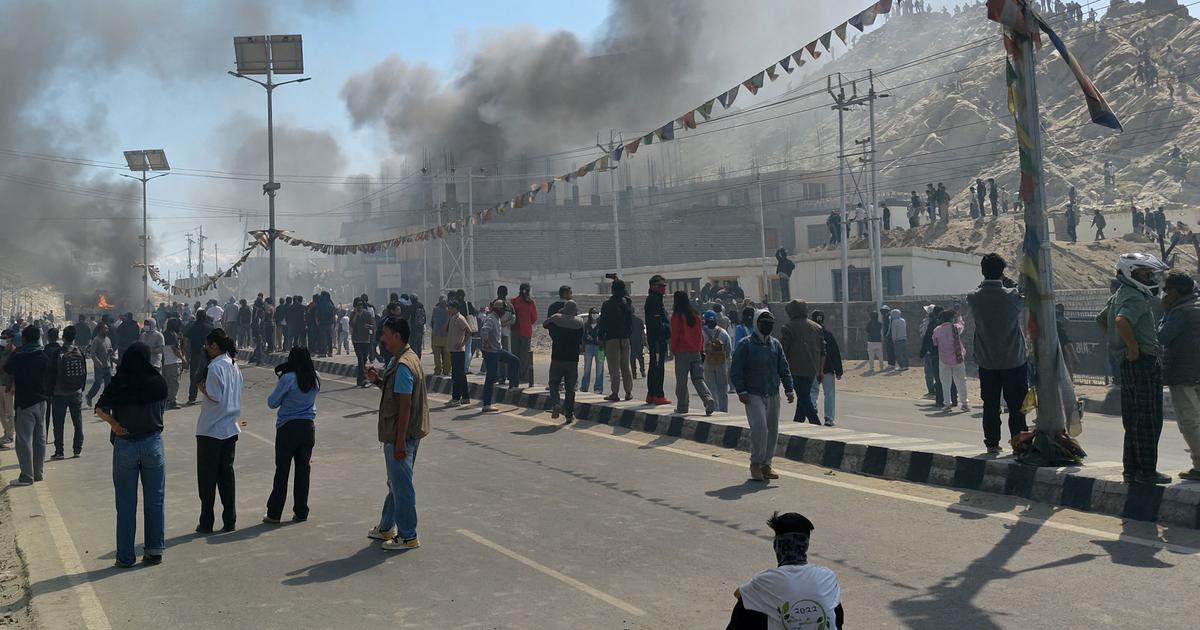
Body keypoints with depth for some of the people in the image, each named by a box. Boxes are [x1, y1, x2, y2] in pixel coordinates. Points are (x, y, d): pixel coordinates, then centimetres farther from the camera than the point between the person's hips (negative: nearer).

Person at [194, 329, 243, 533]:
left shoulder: (215, 367, -16)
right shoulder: (234, 365, 9)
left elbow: (214, 397, -20)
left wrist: (200, 386, -4)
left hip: (210, 431, -7)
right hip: (230, 429, 7)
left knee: (207, 478, 3)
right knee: (227, 475, 12)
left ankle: (206, 523, 9)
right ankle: (230, 521, 13)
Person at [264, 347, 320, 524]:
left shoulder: (288, 379, -15)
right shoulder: (315, 378, 0)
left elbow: (272, 403, -7)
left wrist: (279, 383, 10)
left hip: (288, 428, -4)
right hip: (308, 427, 4)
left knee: (282, 470, 4)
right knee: (303, 469, 9)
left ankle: (274, 513, 10)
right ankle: (301, 512, 12)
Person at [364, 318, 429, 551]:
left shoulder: (403, 365, -22)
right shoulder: (400, 359, 11)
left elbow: (405, 404, -24)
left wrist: (400, 440, -23)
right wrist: (378, 380, 4)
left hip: (401, 435, -11)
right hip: (399, 433, 11)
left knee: (401, 485, -1)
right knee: (396, 482, 20)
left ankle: (408, 536, 8)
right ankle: (386, 528, 33)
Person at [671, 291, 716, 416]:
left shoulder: (676, 316, -7)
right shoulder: (695, 315, 7)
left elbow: (674, 335, -7)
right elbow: (701, 334, 10)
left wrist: (673, 349, 3)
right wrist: (702, 350, 15)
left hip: (682, 351, -4)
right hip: (696, 351, 4)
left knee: (681, 380, 5)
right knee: (698, 378, 5)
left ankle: (682, 407, 9)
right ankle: (708, 400, -16)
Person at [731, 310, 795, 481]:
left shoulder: (776, 344, 13)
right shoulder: (746, 344, -3)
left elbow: (784, 369, 17)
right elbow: (735, 370, -5)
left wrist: (789, 389, 7)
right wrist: (741, 391, -13)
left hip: (773, 395, 6)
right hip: (753, 395, -6)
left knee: (772, 430, 5)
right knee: (759, 427, -17)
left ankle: (766, 464, 18)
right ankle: (755, 463, -1)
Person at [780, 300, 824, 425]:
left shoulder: (789, 327, -6)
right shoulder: (817, 327, 13)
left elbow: (782, 351, -9)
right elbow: (823, 351, 14)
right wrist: (821, 370, 18)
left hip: (797, 369, -6)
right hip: (813, 370, 6)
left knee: (804, 398, -5)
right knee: (804, 397, 16)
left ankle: (816, 425, -13)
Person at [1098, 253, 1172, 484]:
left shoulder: (1119, 296, 14)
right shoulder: (1137, 298, -17)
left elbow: (1101, 319, 28)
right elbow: (1122, 321, -35)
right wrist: (1134, 347, -24)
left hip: (1128, 364, 10)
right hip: (1144, 362, -10)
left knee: (1132, 420, 14)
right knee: (1149, 421, -3)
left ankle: (1132, 469, 20)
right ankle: (1147, 471, 1)